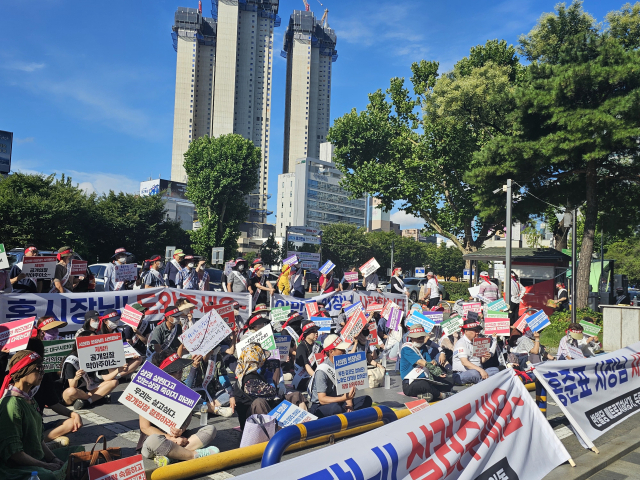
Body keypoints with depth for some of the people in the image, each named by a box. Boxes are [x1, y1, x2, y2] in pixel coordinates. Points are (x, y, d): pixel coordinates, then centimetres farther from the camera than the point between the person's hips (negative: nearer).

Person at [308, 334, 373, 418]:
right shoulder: (322, 371, -20)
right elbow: (322, 399, -23)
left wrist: (349, 404, -15)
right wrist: (344, 398, -34)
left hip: (338, 403, 7)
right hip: (320, 407, -7)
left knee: (367, 399, -3)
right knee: (335, 407, -38)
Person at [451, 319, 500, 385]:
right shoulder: (461, 343, -8)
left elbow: (480, 361, 22)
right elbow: (464, 362, -20)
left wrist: (485, 358, -2)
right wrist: (480, 370, -28)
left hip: (477, 372, 8)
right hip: (461, 374, -8)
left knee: (495, 370, -11)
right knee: (474, 373, -39)